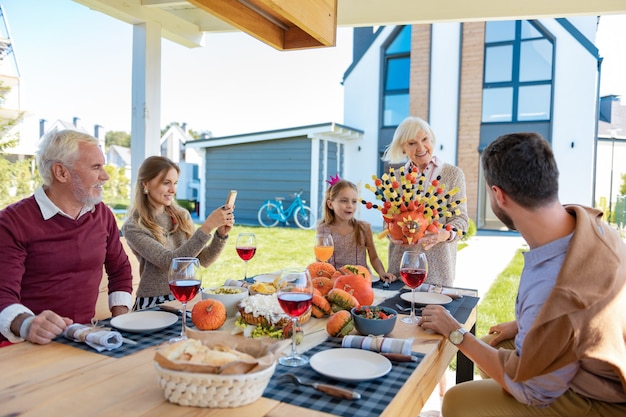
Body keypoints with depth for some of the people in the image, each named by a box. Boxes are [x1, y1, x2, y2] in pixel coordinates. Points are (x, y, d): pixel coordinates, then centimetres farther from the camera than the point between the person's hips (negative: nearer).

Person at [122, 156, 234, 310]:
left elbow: (204, 260, 6)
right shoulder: (133, 227, -9)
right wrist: (207, 226, -26)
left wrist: (221, 234, -12)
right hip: (154, 305, -5)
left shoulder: (182, 216, 6)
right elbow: (170, 262, -20)